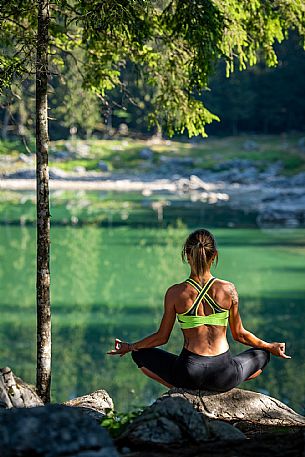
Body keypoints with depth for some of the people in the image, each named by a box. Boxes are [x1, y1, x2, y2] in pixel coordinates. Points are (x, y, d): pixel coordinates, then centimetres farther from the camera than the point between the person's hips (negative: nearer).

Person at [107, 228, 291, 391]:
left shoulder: (175, 293, -8)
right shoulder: (228, 289, -6)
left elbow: (162, 337, 3)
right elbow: (239, 334, 6)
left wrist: (130, 347, 22)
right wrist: (271, 347, 24)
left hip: (189, 373, -1)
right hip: (225, 377, 1)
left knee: (140, 354, 24)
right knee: (262, 355, 31)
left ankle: (183, 390, 10)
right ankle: (221, 388, 13)